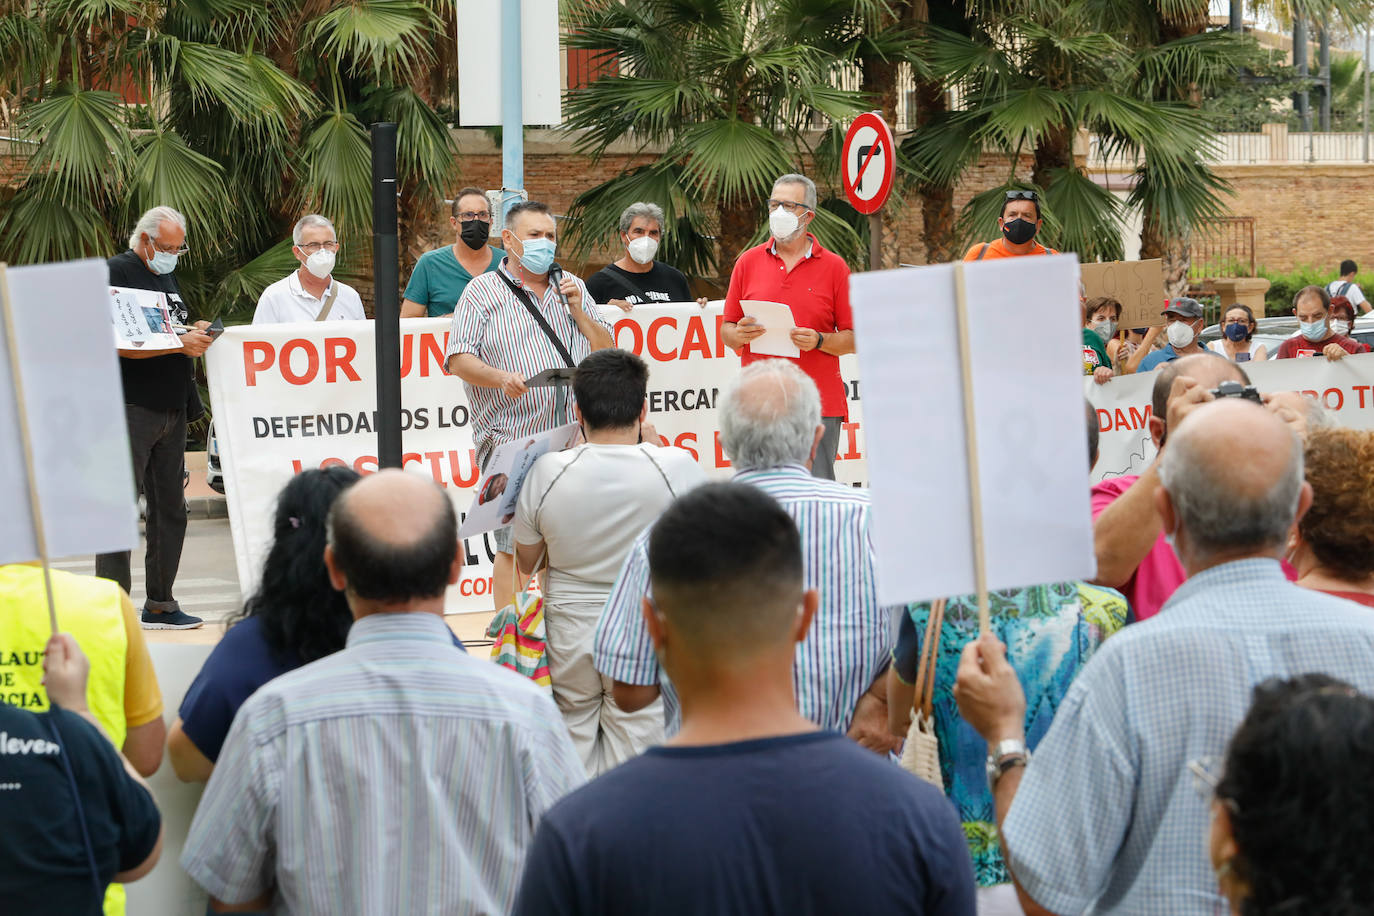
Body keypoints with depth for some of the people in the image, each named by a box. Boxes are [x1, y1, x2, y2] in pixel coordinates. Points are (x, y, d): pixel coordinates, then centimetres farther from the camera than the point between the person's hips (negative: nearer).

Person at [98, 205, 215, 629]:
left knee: (170, 509, 9)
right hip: (131, 408, -9)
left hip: (172, 409, 9)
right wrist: (179, 344, -19)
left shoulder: (168, 275, 20)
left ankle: (159, 605, 17)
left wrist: (195, 335, 6)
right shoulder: (116, 272, -7)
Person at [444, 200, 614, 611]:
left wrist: (577, 310, 0)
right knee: (515, 547, -5)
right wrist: (500, 377, -23)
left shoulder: (572, 287, 18)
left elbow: (605, 352, 15)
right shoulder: (483, 292, 3)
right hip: (513, 443, -4)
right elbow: (458, 360, -5)